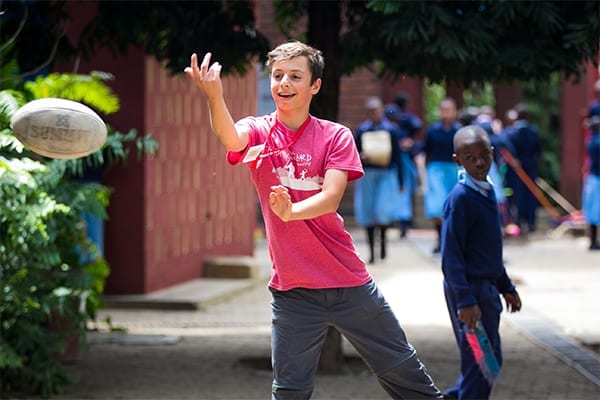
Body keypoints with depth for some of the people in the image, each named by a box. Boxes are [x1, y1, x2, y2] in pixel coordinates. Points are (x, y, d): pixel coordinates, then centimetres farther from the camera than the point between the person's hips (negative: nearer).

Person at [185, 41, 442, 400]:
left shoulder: (336, 136, 0)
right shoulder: (258, 132, -1)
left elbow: (331, 197, -15)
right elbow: (231, 138, -25)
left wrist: (291, 211, -37)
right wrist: (214, 97, -48)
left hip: (349, 282, 0)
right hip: (292, 289, 0)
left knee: (402, 370, 9)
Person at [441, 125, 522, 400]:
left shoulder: (487, 192, 11)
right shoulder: (460, 199, -16)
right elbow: (451, 256, -20)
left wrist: (506, 287, 24)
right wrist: (465, 301, -25)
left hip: (486, 288, 9)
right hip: (469, 288, -9)